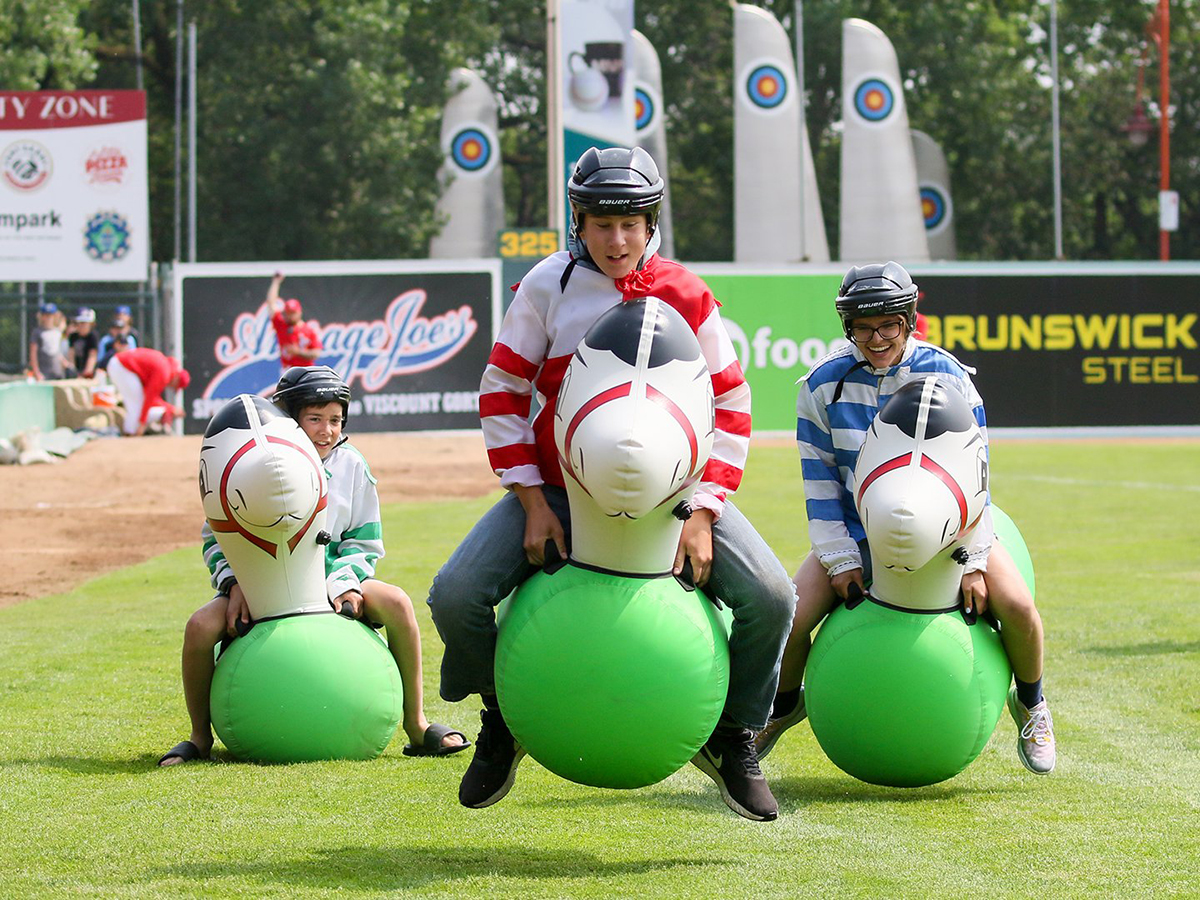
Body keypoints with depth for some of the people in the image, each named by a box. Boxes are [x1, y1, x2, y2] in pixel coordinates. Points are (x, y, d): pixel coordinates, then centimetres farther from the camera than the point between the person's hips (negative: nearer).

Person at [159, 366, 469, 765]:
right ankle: (199, 738, -5)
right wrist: (235, 584, -18)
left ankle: (416, 727, -12)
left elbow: (364, 543, 6)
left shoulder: (351, 465, 0)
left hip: (328, 583, 2)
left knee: (396, 602, -25)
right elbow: (217, 535, -1)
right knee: (201, 625, -29)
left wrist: (343, 582, -14)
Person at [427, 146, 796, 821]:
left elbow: (730, 405, -1)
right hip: (558, 488, 0)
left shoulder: (685, 295, -7)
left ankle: (733, 741, 7)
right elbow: (502, 392, -1)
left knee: (771, 598, -20)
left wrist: (701, 513, -10)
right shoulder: (548, 287, -7)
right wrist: (532, 503, -9)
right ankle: (504, 724, 12)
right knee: (456, 597, -18)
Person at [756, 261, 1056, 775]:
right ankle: (783, 707, 15)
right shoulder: (823, 386, -8)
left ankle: (1030, 706, 9)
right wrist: (840, 560, -9)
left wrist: (971, 561, -12)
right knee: (791, 618, -19)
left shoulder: (947, 377, -11)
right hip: (857, 534, 1)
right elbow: (820, 482, -3)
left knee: (1016, 606, -22)